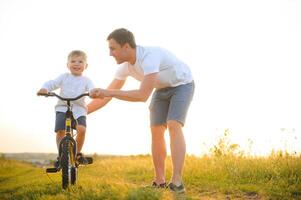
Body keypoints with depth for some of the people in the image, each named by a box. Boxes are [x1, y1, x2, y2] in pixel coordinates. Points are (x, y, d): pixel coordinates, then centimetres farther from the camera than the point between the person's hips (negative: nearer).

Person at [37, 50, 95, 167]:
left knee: (82, 129, -23)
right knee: (60, 131, -17)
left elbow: (92, 90, -9)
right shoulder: (64, 77, 9)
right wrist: (44, 89, -22)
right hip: (63, 108, 0)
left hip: (79, 109, 0)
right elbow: (51, 83, 1)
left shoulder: (86, 80, 8)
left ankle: (78, 153, 1)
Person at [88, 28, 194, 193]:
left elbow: (143, 95, -42)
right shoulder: (125, 66, -12)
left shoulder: (149, 56, -38)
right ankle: (160, 182, 3)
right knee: (156, 131, -5)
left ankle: (177, 183, -24)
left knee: (173, 125, -24)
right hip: (162, 89, 7)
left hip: (182, 85, -7)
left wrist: (108, 93, -40)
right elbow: (107, 94, -3)